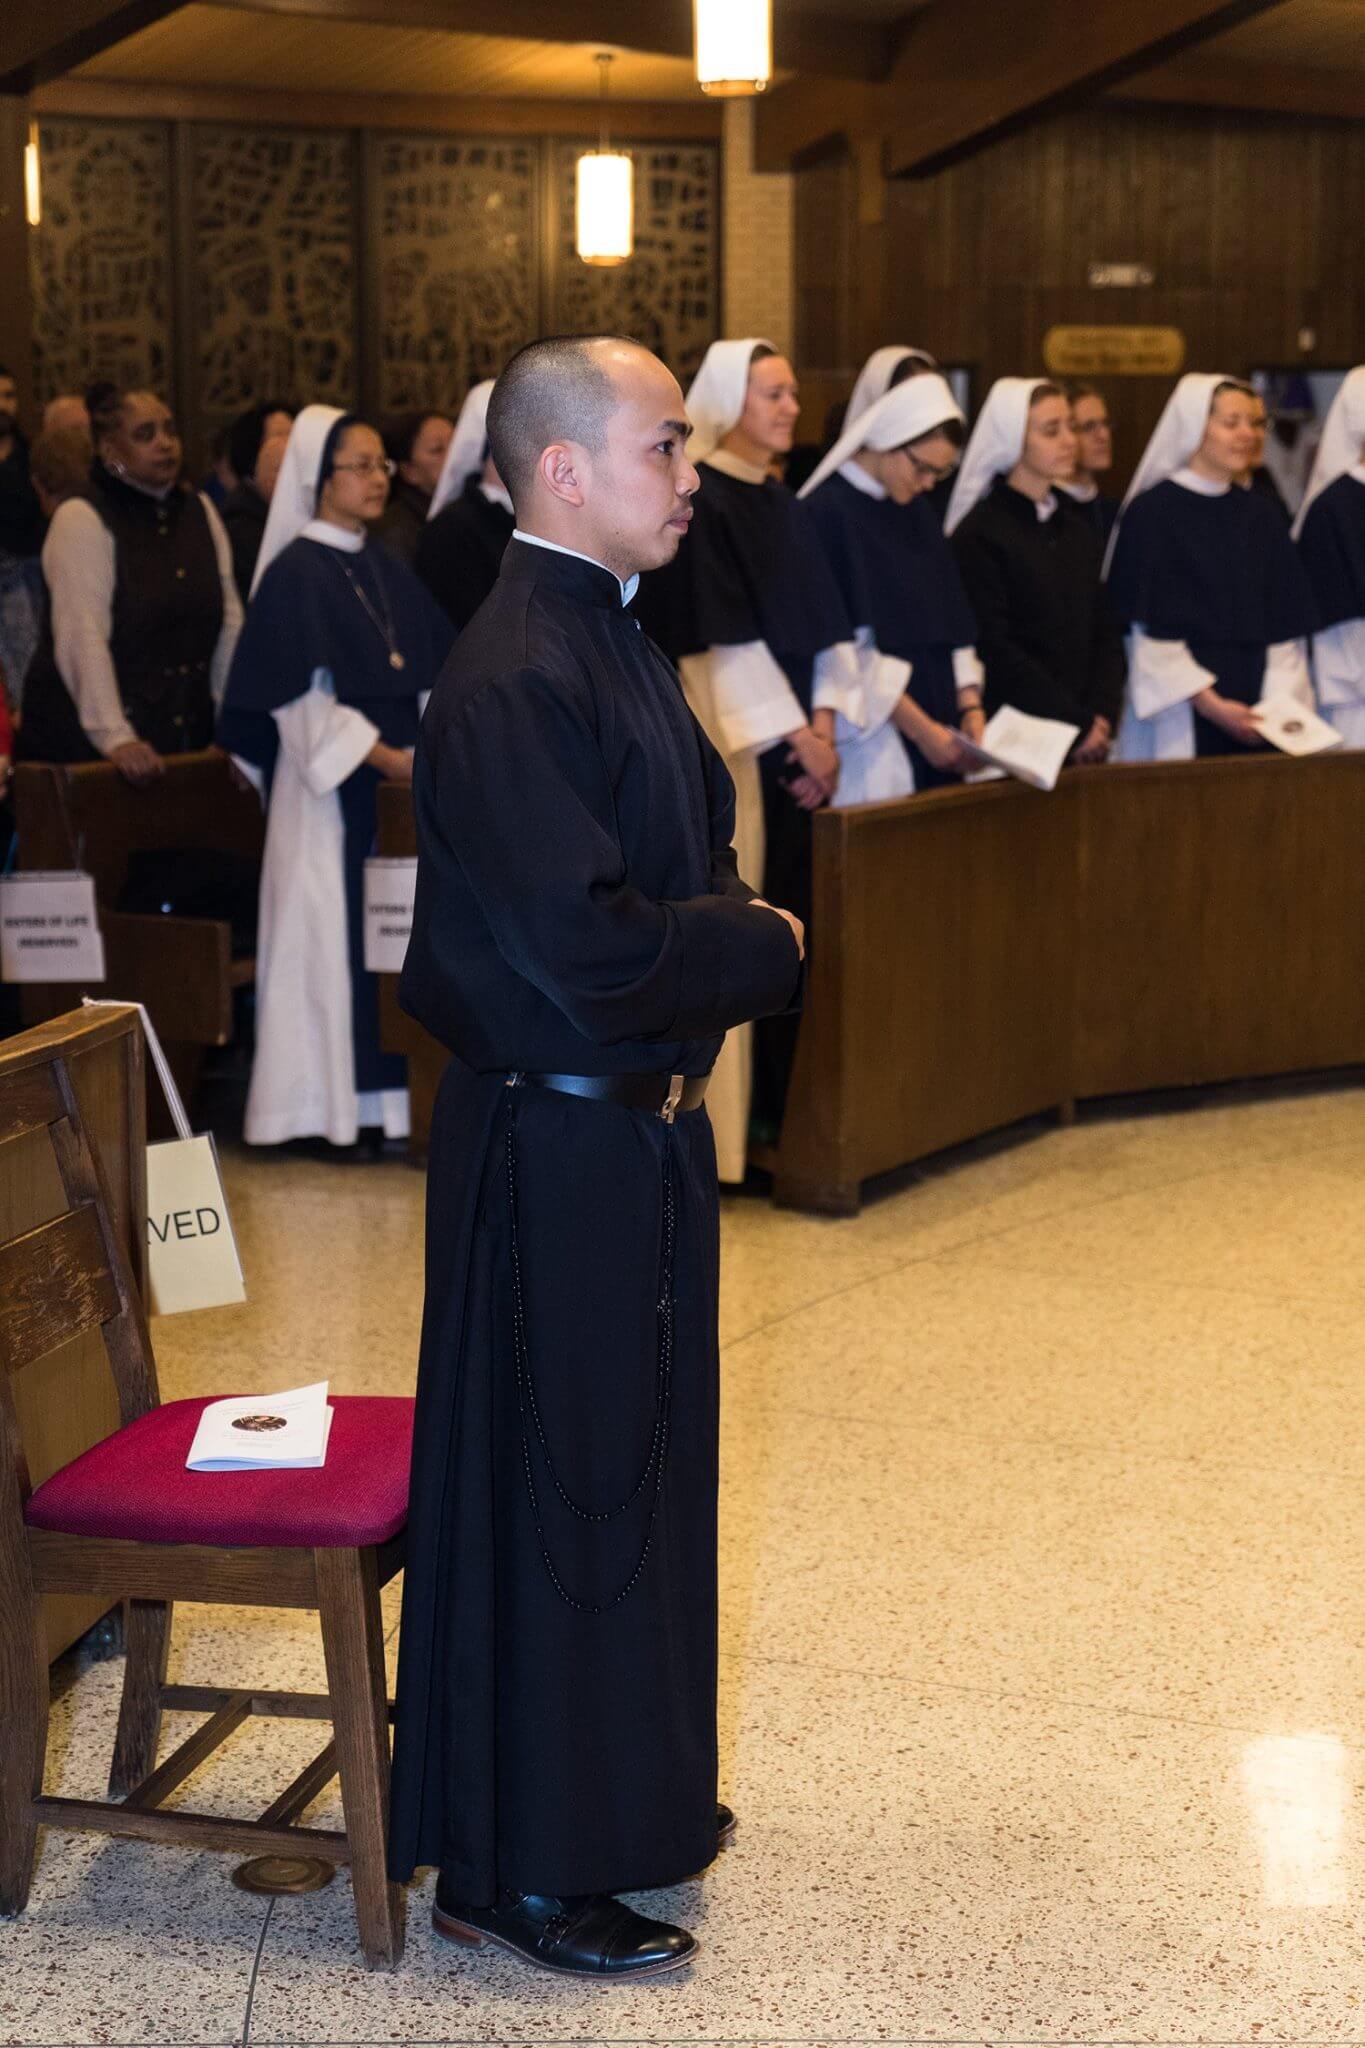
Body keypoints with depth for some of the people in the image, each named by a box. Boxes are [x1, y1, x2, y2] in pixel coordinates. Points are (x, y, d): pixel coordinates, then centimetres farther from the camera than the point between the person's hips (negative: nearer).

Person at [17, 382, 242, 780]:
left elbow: (229, 619, 10)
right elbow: (83, 639, -17)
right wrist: (115, 738, -25)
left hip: (186, 735, 5)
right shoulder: (82, 520, -8)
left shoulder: (199, 511, 11)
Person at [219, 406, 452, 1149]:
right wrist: (383, 757, -17)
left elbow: (433, 673, 16)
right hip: (329, 789, -6)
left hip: (401, 782, 7)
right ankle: (337, 1106, 3)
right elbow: (299, 700, -12)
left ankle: (387, 1092, 11)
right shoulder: (293, 574, -6)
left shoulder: (389, 571, 15)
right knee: (335, 932, -4)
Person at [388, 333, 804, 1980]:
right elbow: (587, 951, -27)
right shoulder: (513, 681, -22)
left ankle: (622, 1792, 36)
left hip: (637, 1123, 10)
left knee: (640, 1462, 19)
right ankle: (519, 1866, 16)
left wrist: (716, 948, -2)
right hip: (556, 1146, -10)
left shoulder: (607, 642, 9)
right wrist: (759, 950, -11)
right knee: (553, 1486, 2)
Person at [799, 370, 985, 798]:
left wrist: (970, 708, -1)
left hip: (936, 736, 7)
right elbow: (846, 643, -15)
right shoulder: (828, 513, -10)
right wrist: (919, 728, -15)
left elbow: (950, 627, 14)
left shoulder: (917, 518, 14)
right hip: (874, 740, -7)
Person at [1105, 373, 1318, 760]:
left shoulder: (1261, 515, 12)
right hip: (1183, 718, -5)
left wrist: (1281, 701, -5)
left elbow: (1286, 624, 10)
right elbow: (1150, 631, -9)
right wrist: (1210, 704, -14)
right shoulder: (1151, 512, -4)